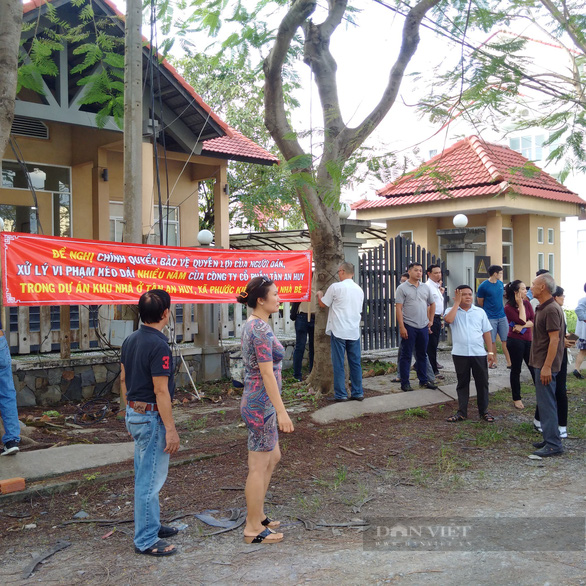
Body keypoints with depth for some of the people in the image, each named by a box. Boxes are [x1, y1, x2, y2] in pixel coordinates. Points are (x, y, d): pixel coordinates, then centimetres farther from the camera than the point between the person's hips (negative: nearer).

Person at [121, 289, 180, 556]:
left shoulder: (131, 340, 6)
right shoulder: (159, 346, -21)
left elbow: (124, 379, 14)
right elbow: (160, 391, -22)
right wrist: (171, 429, -18)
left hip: (134, 412, 10)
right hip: (152, 417, -10)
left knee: (145, 476, 20)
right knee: (150, 479, 0)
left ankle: (151, 524, 34)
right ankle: (146, 541, 9)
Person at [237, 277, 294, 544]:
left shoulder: (251, 324, 10)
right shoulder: (262, 329, -20)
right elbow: (268, 374, -22)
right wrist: (282, 411, -20)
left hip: (255, 401, 10)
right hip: (262, 404, -10)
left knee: (272, 457, 21)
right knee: (259, 466, 2)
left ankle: (255, 514, 32)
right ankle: (253, 529, 14)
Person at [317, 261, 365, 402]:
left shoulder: (335, 287, -8)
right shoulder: (359, 290, 10)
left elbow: (323, 304, 2)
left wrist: (319, 295, 23)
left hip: (339, 331, -5)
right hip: (354, 331, 5)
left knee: (338, 363, 0)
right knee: (355, 362, 10)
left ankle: (340, 394, 1)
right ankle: (357, 393, 13)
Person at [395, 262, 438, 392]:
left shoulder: (425, 288, 10)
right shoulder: (402, 288, -5)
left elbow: (432, 304, 23)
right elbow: (398, 308, -10)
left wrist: (431, 320, 15)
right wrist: (402, 327, -16)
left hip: (423, 327, 5)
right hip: (409, 327, -5)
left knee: (422, 354, 13)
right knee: (406, 355, 1)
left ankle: (423, 380, 24)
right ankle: (405, 383, 6)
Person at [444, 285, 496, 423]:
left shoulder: (480, 312, 8)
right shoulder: (452, 311, 3)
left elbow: (486, 332, 9)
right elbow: (448, 319, -21)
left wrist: (490, 352, 4)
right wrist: (457, 303, -12)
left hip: (479, 354, 1)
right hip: (460, 354, -1)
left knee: (482, 383, 7)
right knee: (462, 383, 9)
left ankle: (483, 411, 20)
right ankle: (462, 412, 18)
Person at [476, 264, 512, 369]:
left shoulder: (500, 284, 8)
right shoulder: (483, 286, -9)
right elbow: (480, 302, 0)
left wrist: (500, 308, 13)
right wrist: (489, 309, 7)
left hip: (502, 316, 5)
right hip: (490, 317, -4)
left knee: (505, 340, 1)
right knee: (492, 341, 3)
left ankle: (509, 362, 3)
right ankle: (494, 361, 15)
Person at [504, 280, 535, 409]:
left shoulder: (527, 303, 7)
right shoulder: (508, 307, -10)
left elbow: (534, 320, -2)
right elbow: (522, 321, -19)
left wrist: (523, 326, -18)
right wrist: (520, 304, -13)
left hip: (528, 340, 5)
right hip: (515, 340, -5)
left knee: (534, 368, 6)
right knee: (516, 370, 4)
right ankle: (516, 399, 14)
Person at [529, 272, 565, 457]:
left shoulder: (551, 310, -18)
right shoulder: (542, 308, 13)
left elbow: (555, 339, -23)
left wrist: (547, 366, -25)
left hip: (546, 365, -10)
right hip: (540, 363, 10)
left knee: (547, 403, -6)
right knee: (545, 402, 15)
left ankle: (553, 445, -2)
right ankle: (550, 439, 24)